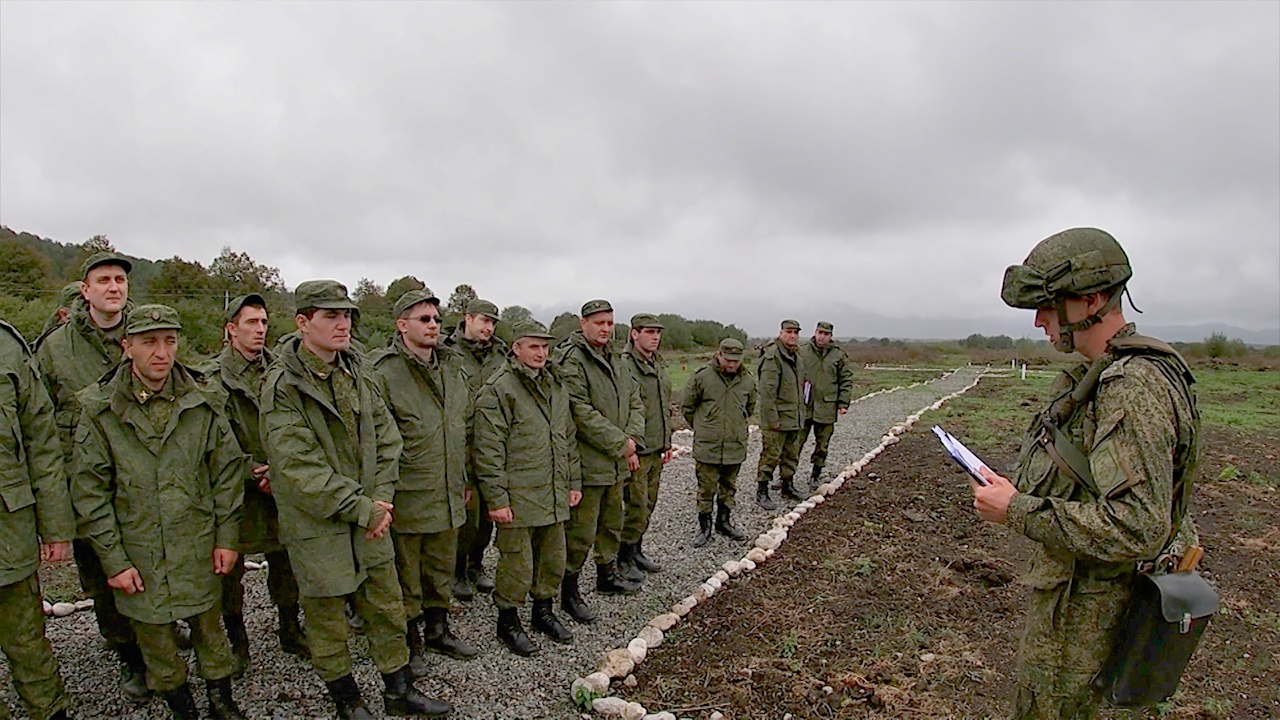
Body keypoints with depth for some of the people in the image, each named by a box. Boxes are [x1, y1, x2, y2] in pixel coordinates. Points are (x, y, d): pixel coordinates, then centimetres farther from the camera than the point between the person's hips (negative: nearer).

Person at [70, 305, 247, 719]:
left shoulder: (202, 404, -3)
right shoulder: (99, 411, -7)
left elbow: (228, 470, 2)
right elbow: (89, 492, -5)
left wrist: (226, 537, 0)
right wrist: (113, 560, -7)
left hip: (199, 550, 1)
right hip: (138, 557, -1)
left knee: (209, 627, 15)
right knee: (155, 638, 13)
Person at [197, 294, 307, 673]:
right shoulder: (211, 377, -5)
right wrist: (253, 473, -14)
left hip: (281, 485, 3)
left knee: (286, 562, 12)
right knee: (229, 569, 8)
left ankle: (290, 631, 29)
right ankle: (237, 642, 26)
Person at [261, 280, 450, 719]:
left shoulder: (358, 374, 4)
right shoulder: (283, 386, -16)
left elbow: (387, 440, 6)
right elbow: (299, 468, -21)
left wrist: (381, 500, -6)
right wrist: (361, 509, -19)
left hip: (370, 518, 6)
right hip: (317, 525, -5)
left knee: (387, 608, 15)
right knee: (327, 619, 11)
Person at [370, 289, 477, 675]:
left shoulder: (452, 368, 8)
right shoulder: (384, 373, -14)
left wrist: (464, 479, 19)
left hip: (448, 495, 6)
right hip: (407, 497, -6)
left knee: (442, 569, 20)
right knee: (406, 575, 9)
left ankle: (437, 630, 38)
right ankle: (409, 642, 27)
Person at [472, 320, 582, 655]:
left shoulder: (556, 386, 13)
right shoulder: (498, 389, -12)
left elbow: (569, 439, 19)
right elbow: (488, 450, -14)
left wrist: (573, 482, 16)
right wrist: (496, 498, -16)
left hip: (554, 495, 7)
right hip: (517, 498, -7)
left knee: (553, 559, 17)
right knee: (517, 564, 3)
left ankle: (543, 611, 37)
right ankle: (508, 621, 24)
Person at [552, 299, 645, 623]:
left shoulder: (615, 359, 12)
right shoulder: (571, 360, -16)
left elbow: (635, 401, 13)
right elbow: (582, 413, -23)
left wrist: (631, 439, -4)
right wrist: (621, 443, -17)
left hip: (616, 462, 9)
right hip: (588, 461, -9)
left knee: (612, 523, 22)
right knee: (581, 532, 0)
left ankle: (608, 575, 41)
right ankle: (569, 592, 16)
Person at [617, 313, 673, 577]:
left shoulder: (658, 367, 13)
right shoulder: (624, 366, -15)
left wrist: (666, 443, 19)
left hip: (656, 450, 9)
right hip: (635, 451, -8)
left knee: (648, 505, 16)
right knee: (636, 508, -4)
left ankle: (636, 552, 31)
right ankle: (623, 559, 12)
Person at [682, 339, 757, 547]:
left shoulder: (747, 380, 2)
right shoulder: (701, 376, -11)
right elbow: (687, 406, 1)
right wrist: (701, 427, 7)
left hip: (736, 445, 4)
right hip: (707, 446, -4)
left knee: (729, 487, 16)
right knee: (706, 489, 3)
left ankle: (724, 522, 32)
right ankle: (704, 527, 16)